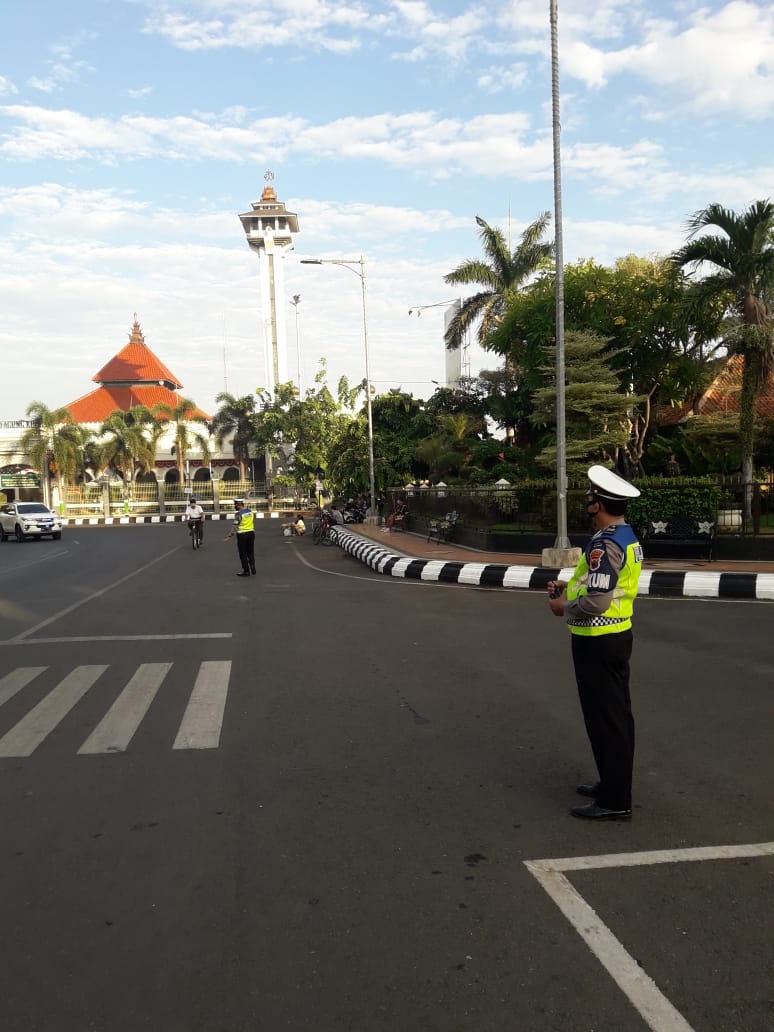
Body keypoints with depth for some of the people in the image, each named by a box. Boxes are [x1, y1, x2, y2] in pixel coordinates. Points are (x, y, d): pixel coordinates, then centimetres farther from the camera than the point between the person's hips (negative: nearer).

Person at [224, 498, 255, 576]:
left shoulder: (238, 513, -15)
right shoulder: (249, 511, 4)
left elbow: (235, 526, -18)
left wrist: (229, 535, -16)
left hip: (242, 535, -6)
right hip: (251, 533, 6)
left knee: (243, 554, 5)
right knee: (250, 552, 15)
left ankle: (246, 571, 9)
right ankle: (253, 570, 17)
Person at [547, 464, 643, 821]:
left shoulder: (604, 544, -23)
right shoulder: (627, 537, 8)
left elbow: (595, 603, -27)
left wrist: (564, 608, -10)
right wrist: (570, 586, 9)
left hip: (597, 643, -10)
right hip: (617, 635, 10)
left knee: (604, 719, -1)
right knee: (616, 715, 18)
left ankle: (615, 801, 9)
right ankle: (614, 783, 31)